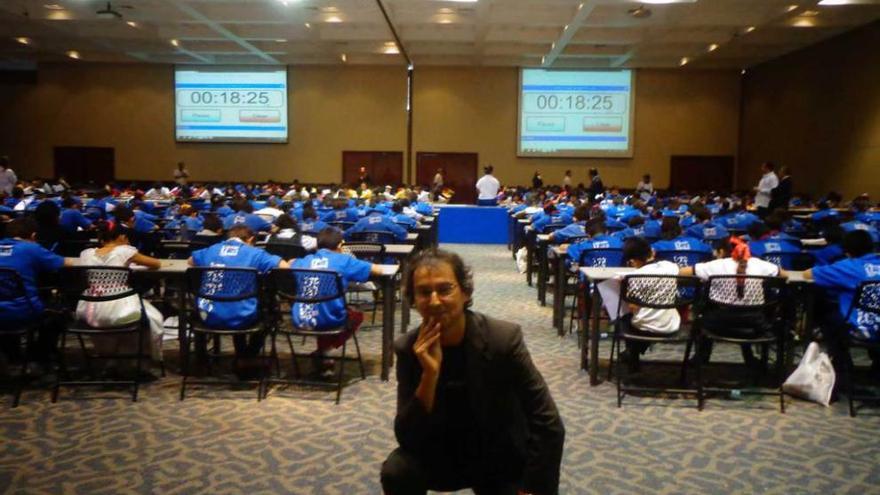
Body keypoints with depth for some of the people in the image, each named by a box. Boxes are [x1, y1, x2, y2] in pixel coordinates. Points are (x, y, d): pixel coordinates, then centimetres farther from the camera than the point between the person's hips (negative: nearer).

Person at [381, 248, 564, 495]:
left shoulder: (504, 338, -23)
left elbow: (548, 425, -18)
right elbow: (408, 438, -19)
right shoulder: (409, 348, -15)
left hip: (502, 460, -1)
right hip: (444, 455, 1)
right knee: (396, 472, -25)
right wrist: (429, 374, -32)